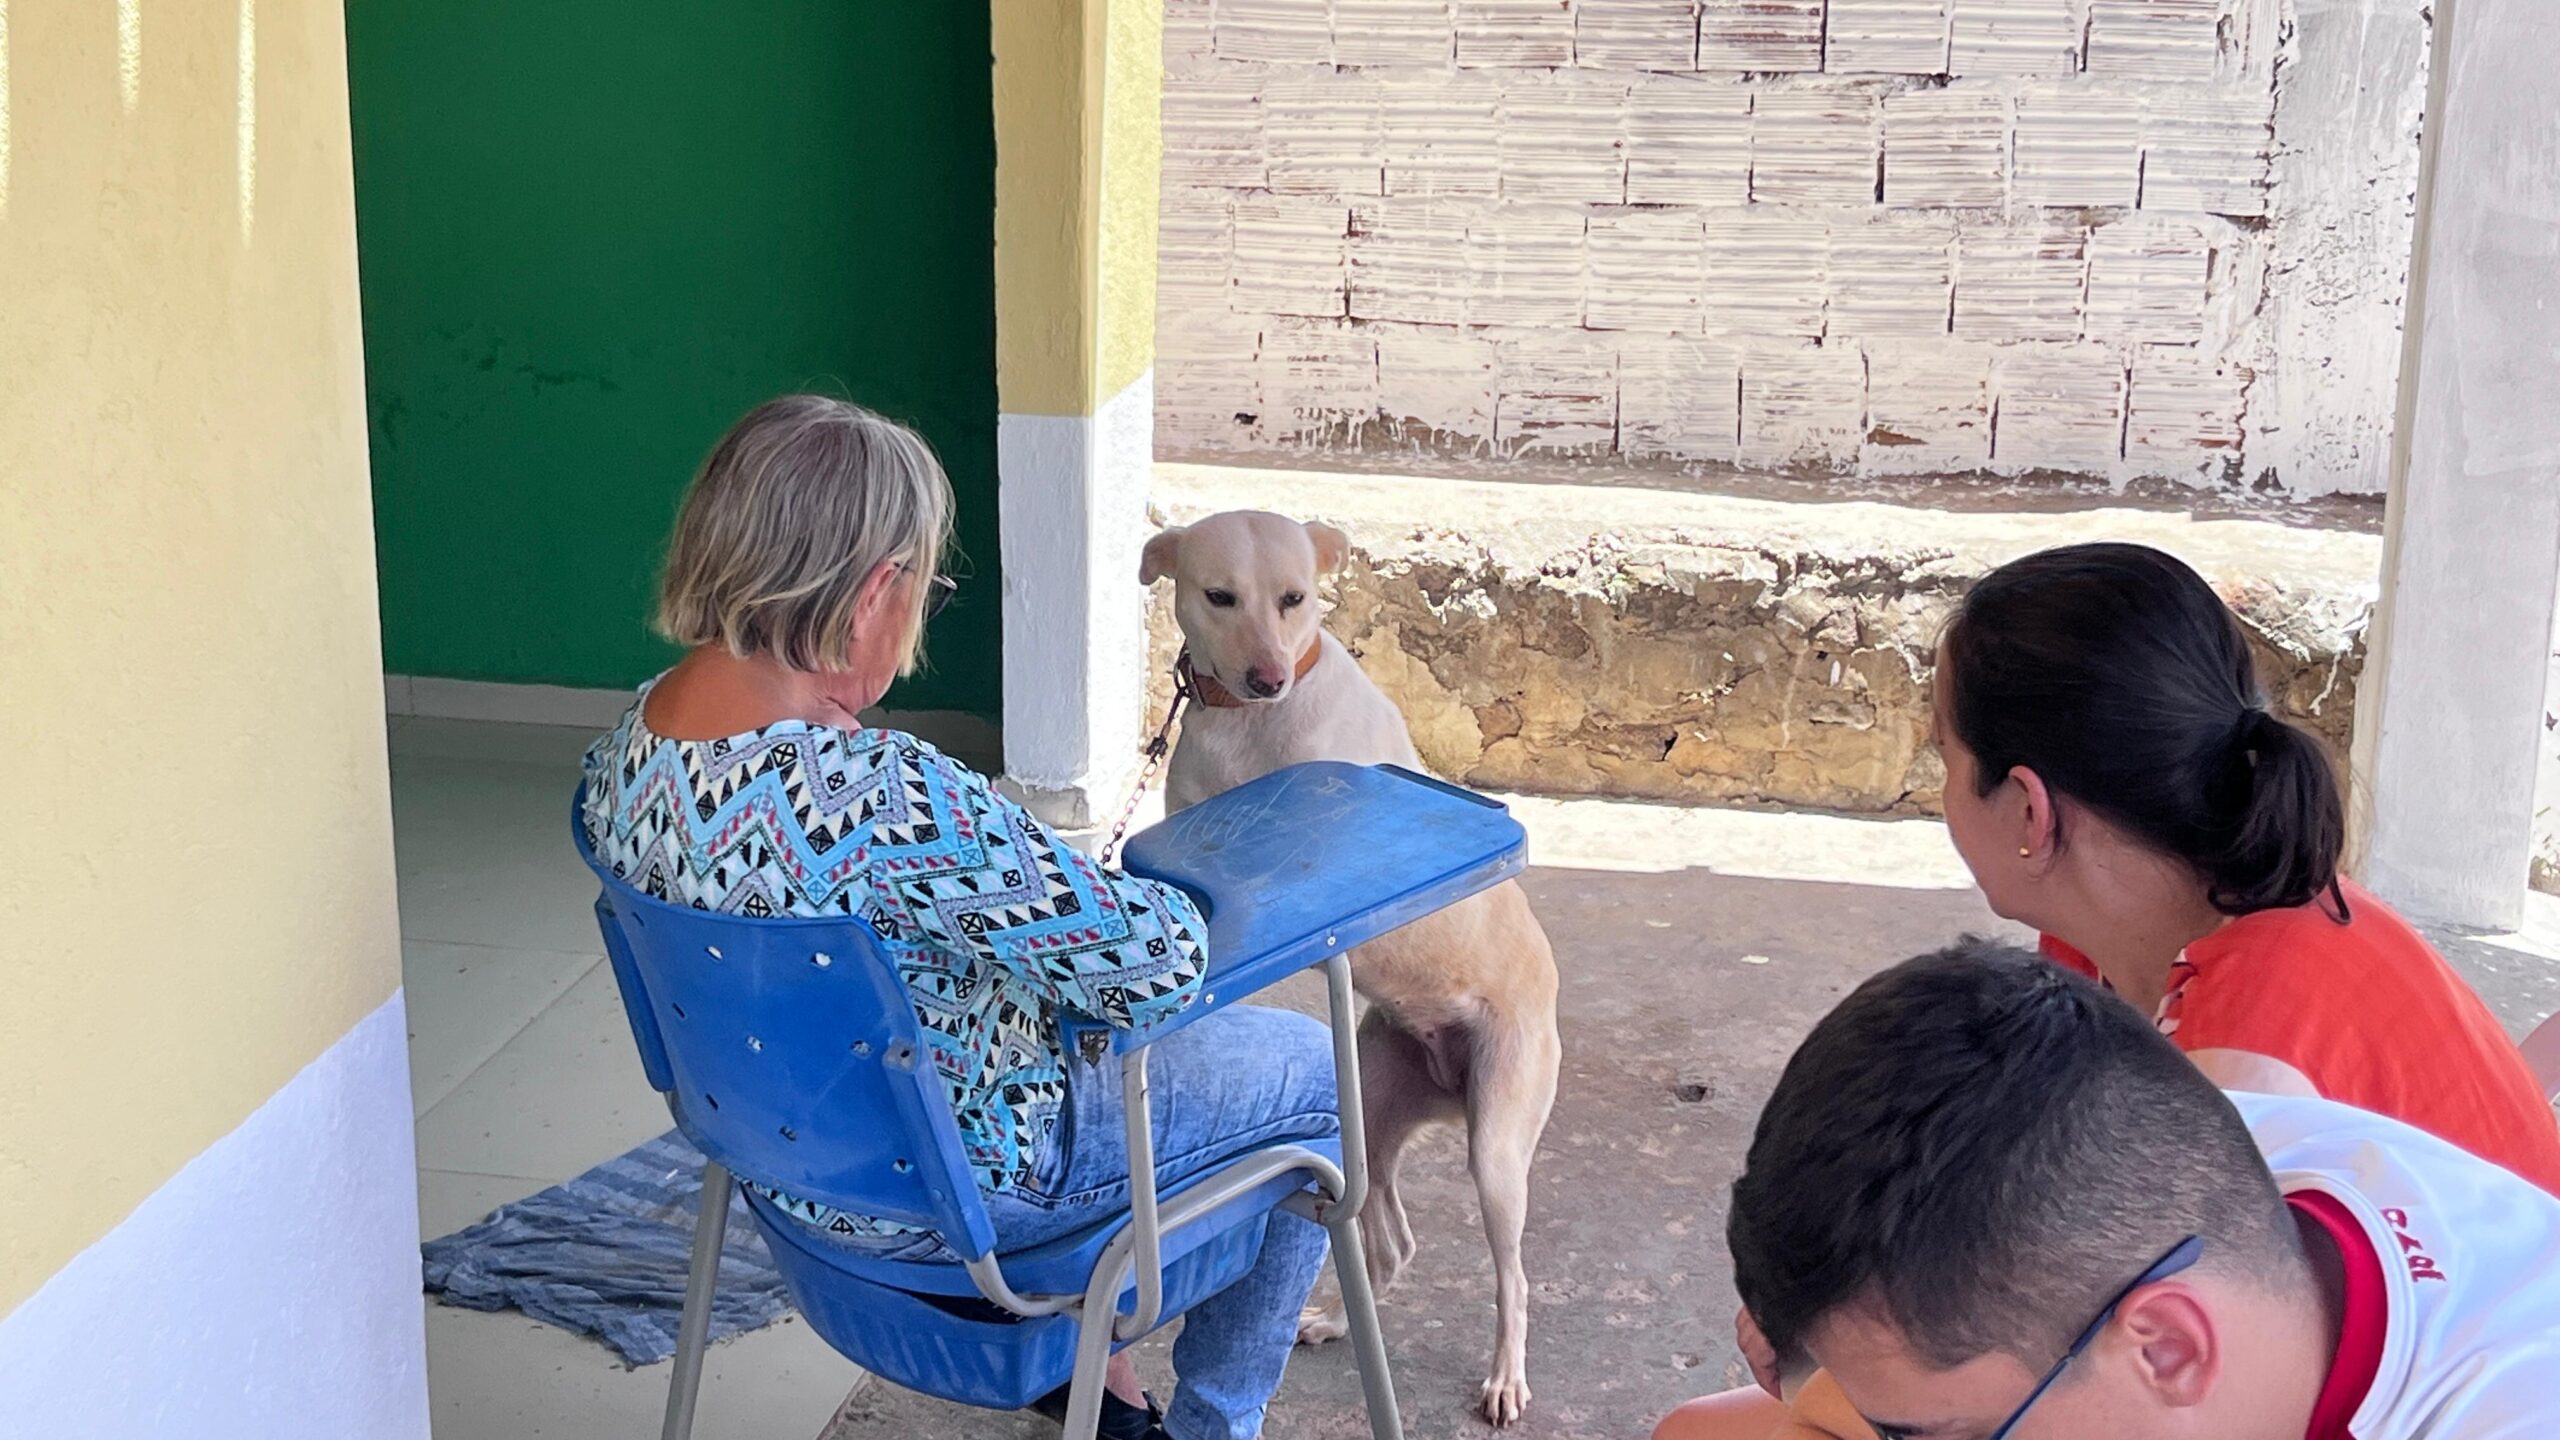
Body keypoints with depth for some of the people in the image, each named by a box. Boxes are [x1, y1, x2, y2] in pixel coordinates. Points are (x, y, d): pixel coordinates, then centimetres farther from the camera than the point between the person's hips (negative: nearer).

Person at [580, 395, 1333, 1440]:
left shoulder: (621, 748, -11)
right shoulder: (889, 800, -38)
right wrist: (1168, 902, -9)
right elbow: (1158, 961, -32)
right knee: (1316, 1073, 13)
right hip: (953, 1185, -8)